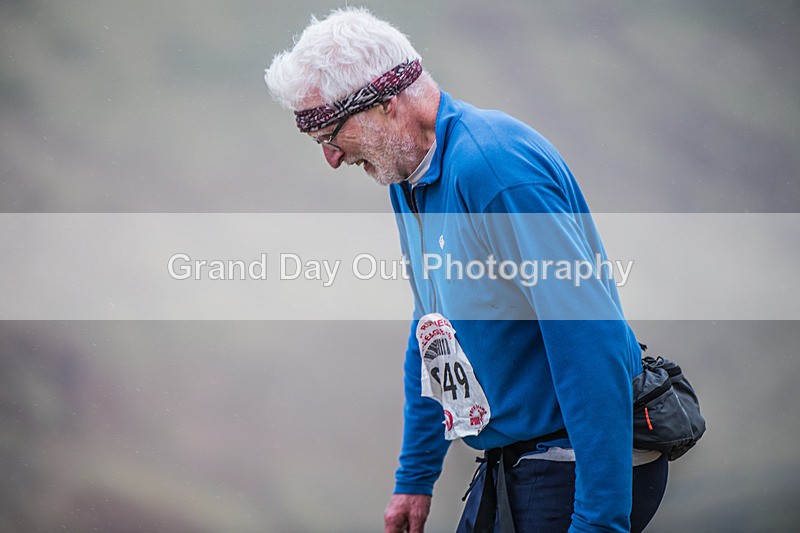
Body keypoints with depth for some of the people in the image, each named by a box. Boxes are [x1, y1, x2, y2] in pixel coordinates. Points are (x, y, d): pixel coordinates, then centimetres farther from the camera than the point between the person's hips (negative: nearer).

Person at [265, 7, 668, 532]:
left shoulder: (495, 165, -23)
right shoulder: (410, 179, 9)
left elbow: (592, 346, -27)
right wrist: (415, 479, 24)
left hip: (577, 473, -9)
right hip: (510, 464, 9)